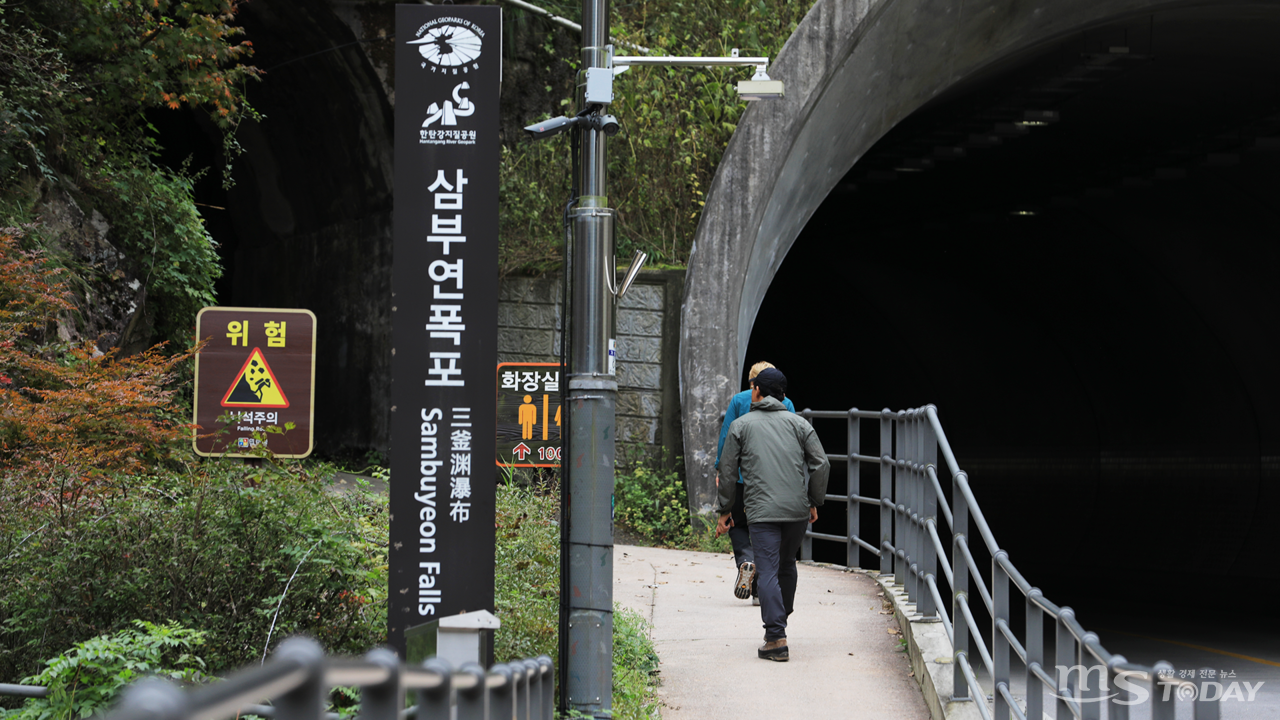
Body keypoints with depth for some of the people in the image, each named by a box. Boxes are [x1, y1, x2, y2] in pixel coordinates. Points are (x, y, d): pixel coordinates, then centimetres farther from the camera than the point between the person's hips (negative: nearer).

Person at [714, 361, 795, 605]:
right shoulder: (785, 404, 6)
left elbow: (726, 436, -3)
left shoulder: (739, 400, 2)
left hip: (742, 475, -1)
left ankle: (746, 561, -16)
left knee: (738, 524, 14)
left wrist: (720, 470, 1)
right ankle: (759, 590, 6)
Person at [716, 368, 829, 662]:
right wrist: (814, 502, 16)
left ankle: (776, 639, -16)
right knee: (787, 565, 21)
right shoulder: (798, 423, 12)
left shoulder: (741, 425, 7)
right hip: (797, 510, 3)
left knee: (768, 572, -6)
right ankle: (779, 621, 31)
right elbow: (821, 464, 6)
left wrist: (724, 510, 13)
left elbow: (727, 471, 5)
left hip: (762, 512, -3)